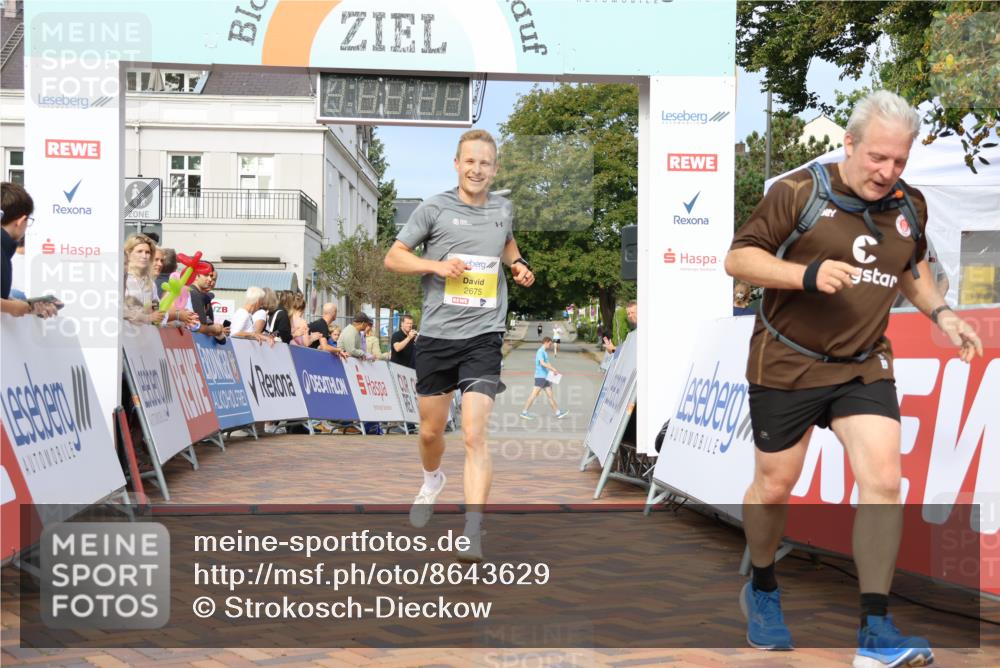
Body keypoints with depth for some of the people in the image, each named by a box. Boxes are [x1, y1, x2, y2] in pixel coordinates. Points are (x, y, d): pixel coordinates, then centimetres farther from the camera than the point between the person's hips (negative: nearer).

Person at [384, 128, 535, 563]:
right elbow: (393, 257, 1)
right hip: (436, 335, 0)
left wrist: (518, 265, 10)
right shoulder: (435, 208, -1)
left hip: (483, 336, 0)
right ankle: (432, 481, 48)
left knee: (474, 433, -14)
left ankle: (473, 535, -15)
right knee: (431, 431, 14)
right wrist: (437, 265, -15)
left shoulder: (502, 209, 8)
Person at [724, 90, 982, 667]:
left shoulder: (910, 205, 4)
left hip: (865, 366, 4)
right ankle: (763, 590, 37)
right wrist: (808, 274, -26)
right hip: (787, 364, -3)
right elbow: (738, 258, -13)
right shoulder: (798, 192, -13)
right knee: (774, 487, 9)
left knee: (884, 481, -11)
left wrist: (941, 313, 10)